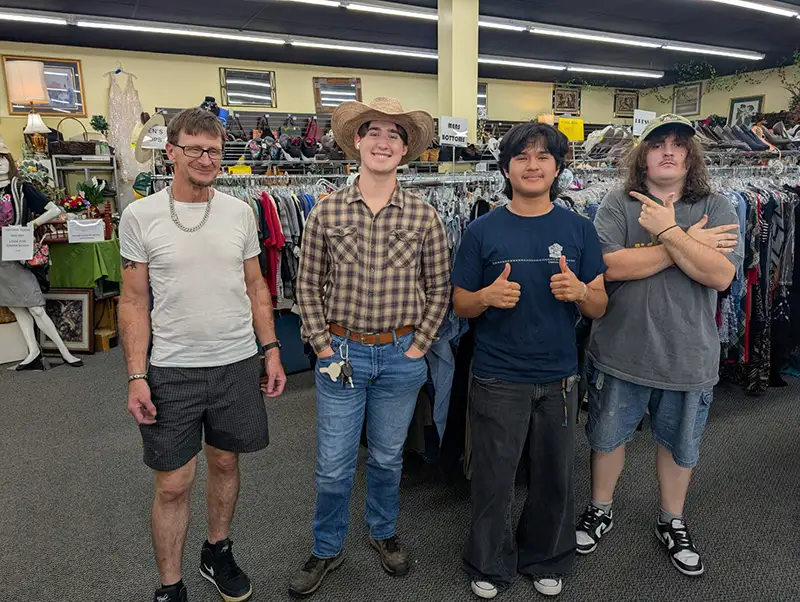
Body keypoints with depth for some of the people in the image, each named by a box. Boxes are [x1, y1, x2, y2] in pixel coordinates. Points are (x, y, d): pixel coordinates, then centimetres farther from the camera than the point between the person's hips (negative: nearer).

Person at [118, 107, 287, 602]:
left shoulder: (240, 213, 3)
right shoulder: (141, 216, -5)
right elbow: (134, 301, -2)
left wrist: (271, 350, 4)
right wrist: (136, 376, -8)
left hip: (238, 365, 3)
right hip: (172, 371, -2)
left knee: (225, 463, 18)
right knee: (173, 484, 6)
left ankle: (218, 554, 41)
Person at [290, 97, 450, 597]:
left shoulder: (424, 216, -3)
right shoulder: (327, 211, -4)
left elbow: (439, 289, 3)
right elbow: (308, 286, 2)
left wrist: (419, 347, -2)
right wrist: (323, 347, -3)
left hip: (401, 355, 1)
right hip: (341, 352, 0)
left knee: (388, 458, 19)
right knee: (333, 466, 9)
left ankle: (384, 533, 44)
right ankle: (327, 550, 34)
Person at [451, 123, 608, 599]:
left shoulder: (579, 229, 1)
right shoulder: (483, 230, -3)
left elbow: (600, 307, 3)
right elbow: (460, 305, 0)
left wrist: (580, 291, -19)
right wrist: (488, 296, -21)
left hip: (559, 378, 2)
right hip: (497, 378, -2)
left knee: (555, 477, 17)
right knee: (493, 479, 11)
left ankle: (546, 560, 42)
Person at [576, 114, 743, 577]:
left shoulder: (717, 209, -3)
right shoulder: (618, 205, -7)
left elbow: (721, 276, -16)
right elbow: (609, 266, -23)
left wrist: (669, 232, -22)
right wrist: (688, 244, -18)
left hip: (689, 357, 2)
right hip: (620, 353, -1)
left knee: (680, 445, 20)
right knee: (608, 436, 16)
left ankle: (672, 522, 43)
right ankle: (601, 510, 41)